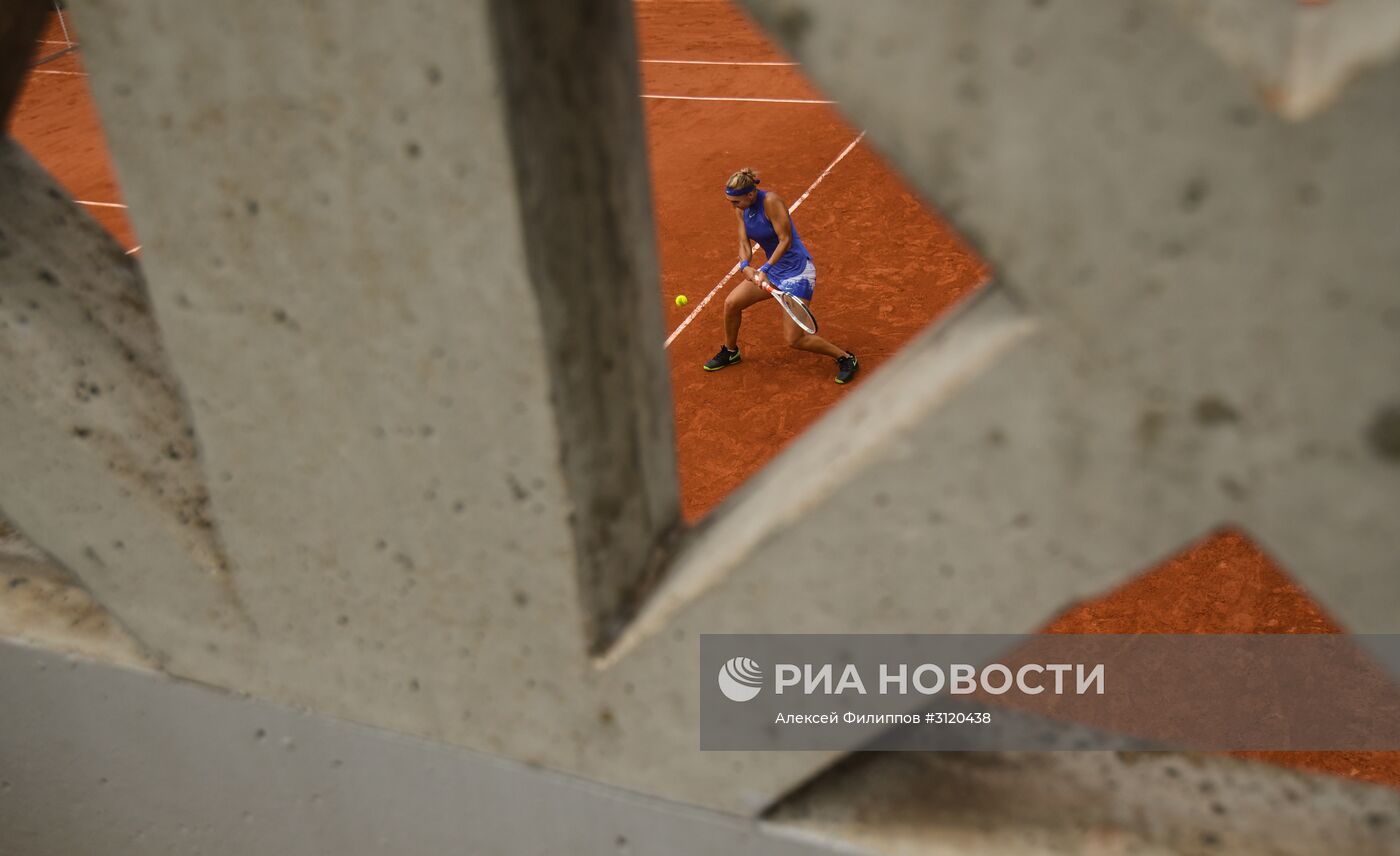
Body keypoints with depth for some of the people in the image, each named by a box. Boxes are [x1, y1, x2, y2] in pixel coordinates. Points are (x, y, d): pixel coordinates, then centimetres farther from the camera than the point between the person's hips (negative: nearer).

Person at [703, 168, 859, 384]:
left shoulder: (770, 201, -24)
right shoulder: (740, 209, -2)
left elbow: (785, 240, -23)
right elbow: (744, 244, -1)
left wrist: (765, 269, -29)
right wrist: (745, 266, -22)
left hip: (797, 272, -8)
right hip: (772, 269, 8)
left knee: (794, 340, -10)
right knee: (731, 303, 3)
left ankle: (845, 358, 9)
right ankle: (730, 352, 29)